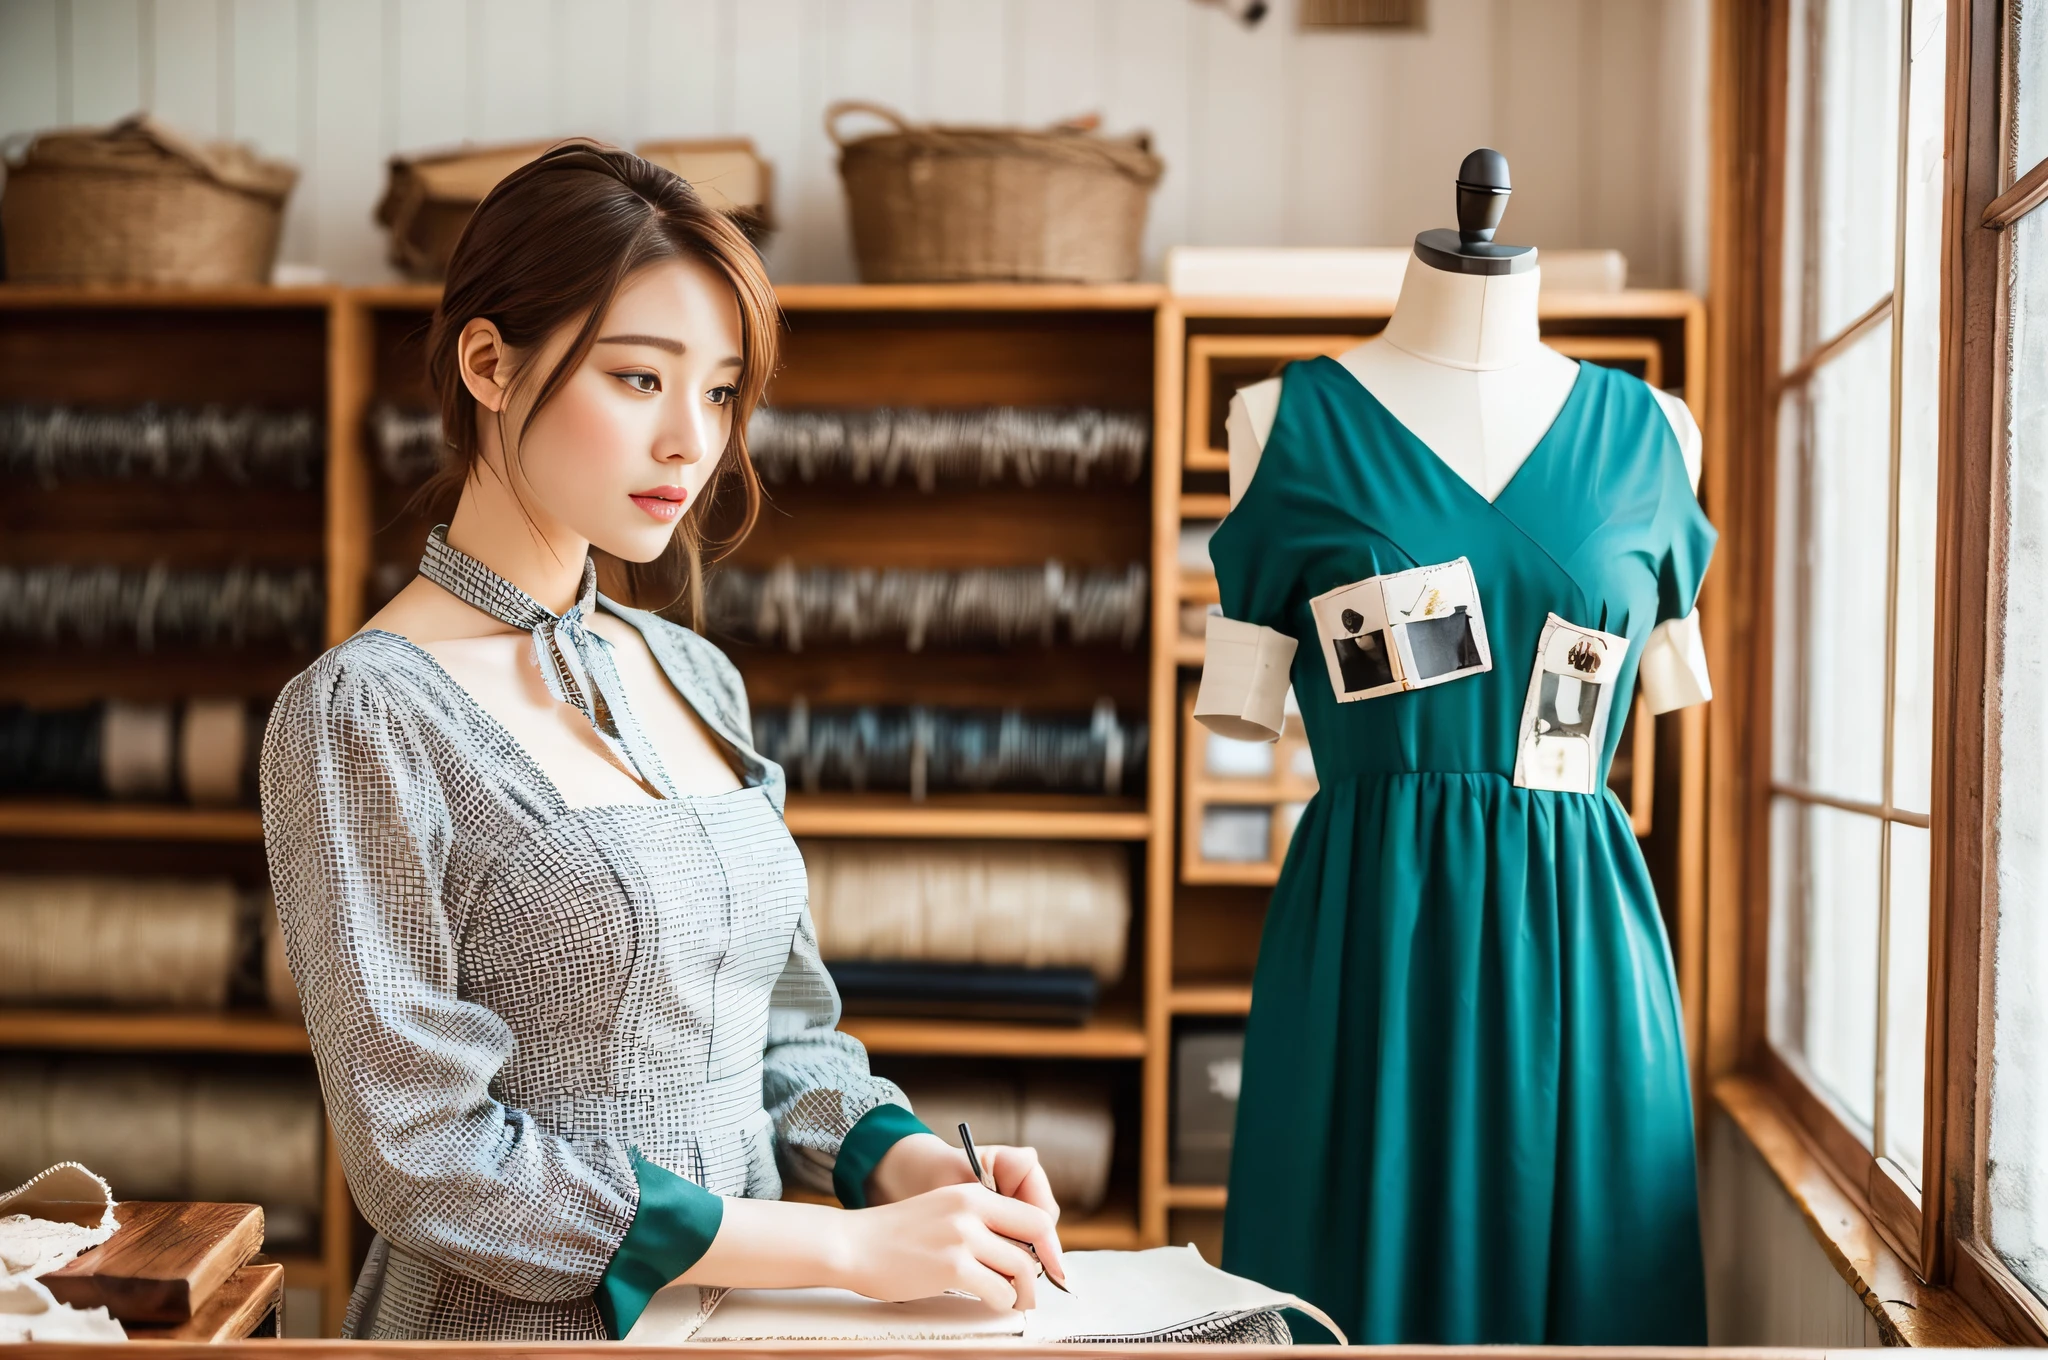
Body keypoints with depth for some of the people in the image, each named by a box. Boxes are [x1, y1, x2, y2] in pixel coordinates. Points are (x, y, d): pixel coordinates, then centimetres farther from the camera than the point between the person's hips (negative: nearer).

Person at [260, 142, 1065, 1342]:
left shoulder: (695, 678, 9)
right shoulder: (364, 716, -11)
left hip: (746, 1303, 6)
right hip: (533, 1324, -5)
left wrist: (914, 1166, -6)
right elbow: (425, 1159, -15)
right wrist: (851, 1247, -17)